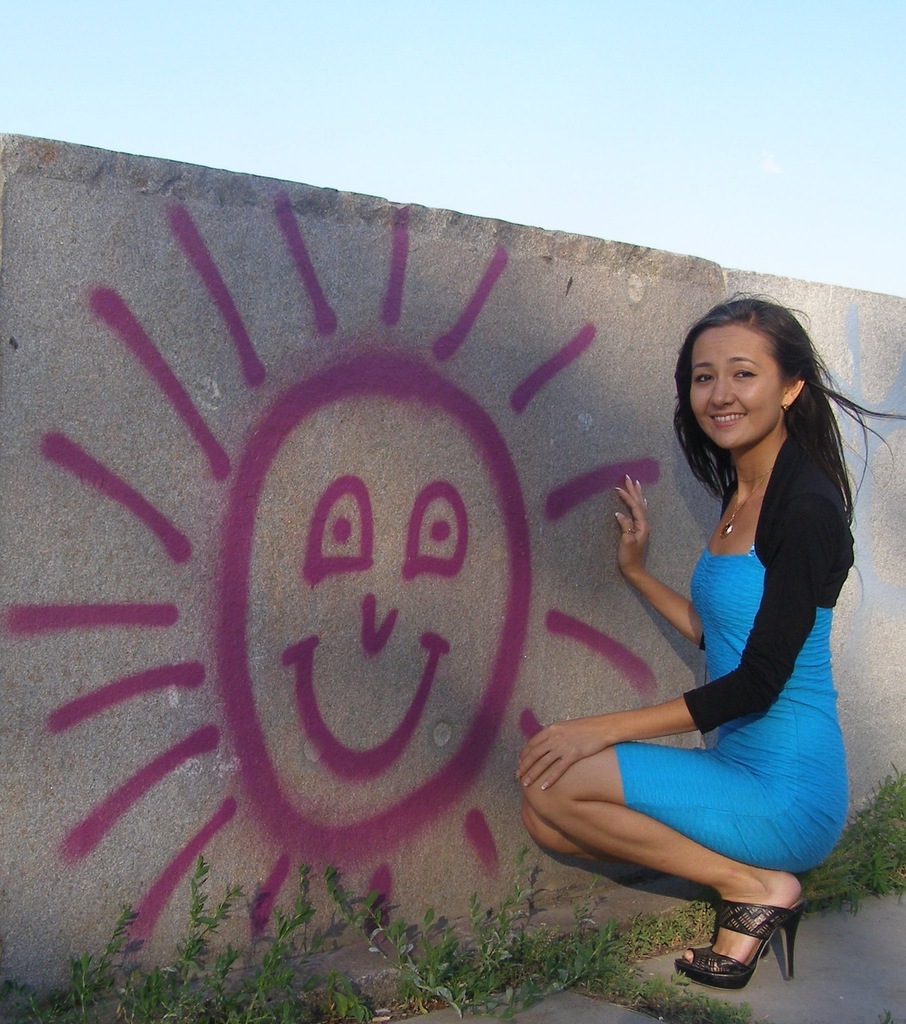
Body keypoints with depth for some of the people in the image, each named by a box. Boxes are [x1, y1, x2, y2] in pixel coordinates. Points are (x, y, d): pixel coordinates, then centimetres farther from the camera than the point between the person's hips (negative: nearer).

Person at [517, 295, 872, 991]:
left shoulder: (807, 506, -17)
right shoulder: (742, 496, 10)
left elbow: (758, 683, -19)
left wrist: (608, 728, -18)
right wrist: (637, 572, 14)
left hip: (786, 791, -9)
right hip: (739, 770, 9)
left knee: (550, 777, -15)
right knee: (545, 819, 5)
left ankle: (753, 885, -4)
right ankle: (744, 873, 7)